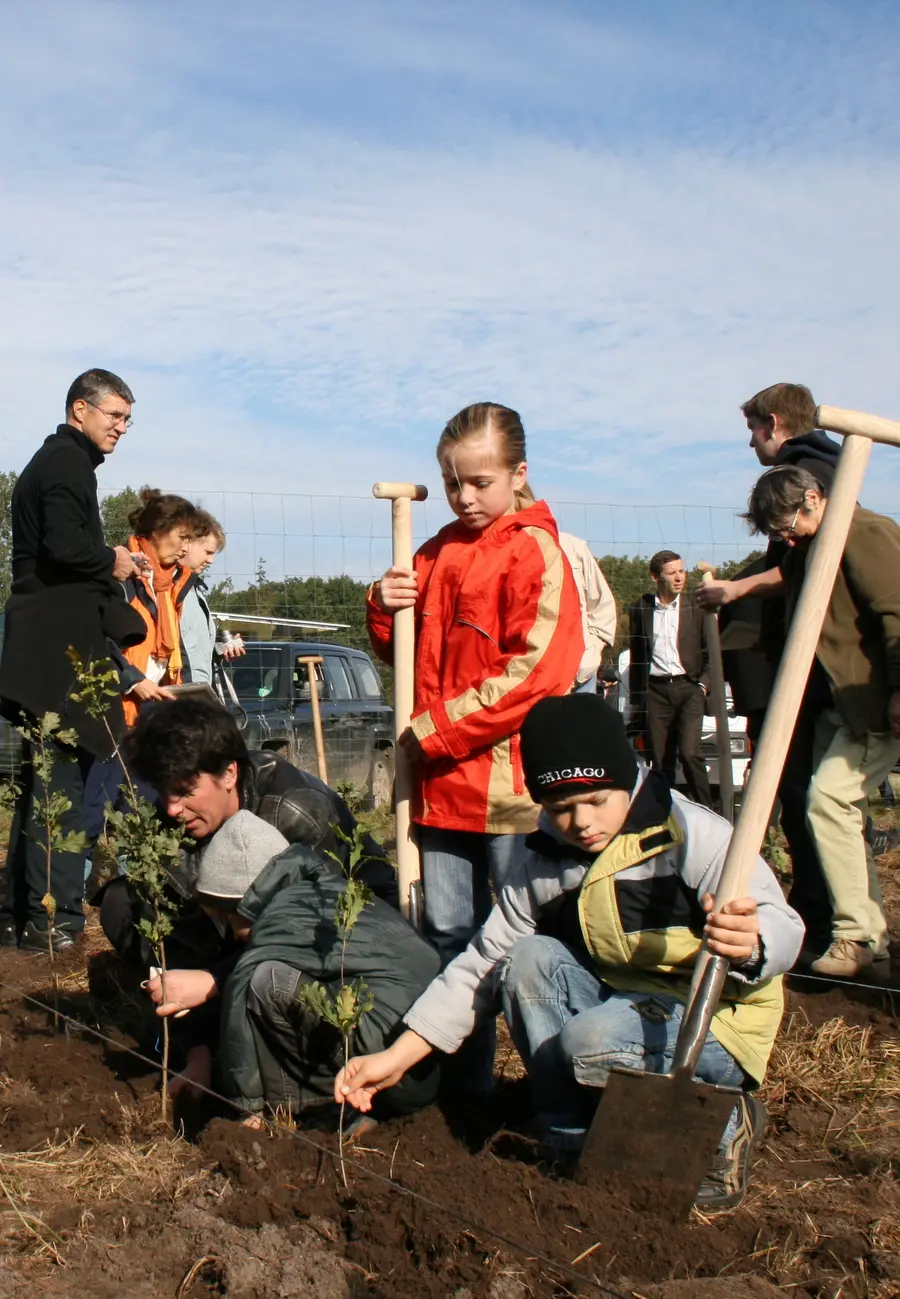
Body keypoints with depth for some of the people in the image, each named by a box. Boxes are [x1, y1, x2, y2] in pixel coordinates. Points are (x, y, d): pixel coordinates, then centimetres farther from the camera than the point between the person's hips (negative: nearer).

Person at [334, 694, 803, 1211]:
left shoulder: (692, 836, -16)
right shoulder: (545, 868, 0)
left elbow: (783, 928, -21)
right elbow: (483, 962, 2)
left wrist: (748, 946, -47)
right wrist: (397, 1057, -6)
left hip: (713, 1023, -6)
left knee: (593, 1040, -32)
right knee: (530, 959, -17)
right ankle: (571, 1136, -8)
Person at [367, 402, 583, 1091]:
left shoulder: (535, 550, -6)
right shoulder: (437, 554, 15)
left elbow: (535, 669, -17)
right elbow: (410, 655, 22)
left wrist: (435, 729, -16)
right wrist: (387, 611, 0)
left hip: (510, 781, -7)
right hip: (440, 781, 7)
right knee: (447, 931, 13)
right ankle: (464, 1077, 25)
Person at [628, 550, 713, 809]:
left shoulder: (696, 608, 5)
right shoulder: (641, 610, 8)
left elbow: (711, 653, 8)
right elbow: (636, 657, 12)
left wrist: (703, 685, -5)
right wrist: (636, 698, 11)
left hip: (688, 687, -1)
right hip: (655, 691, 2)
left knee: (689, 752, -15)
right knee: (661, 762, 2)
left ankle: (706, 812, -3)